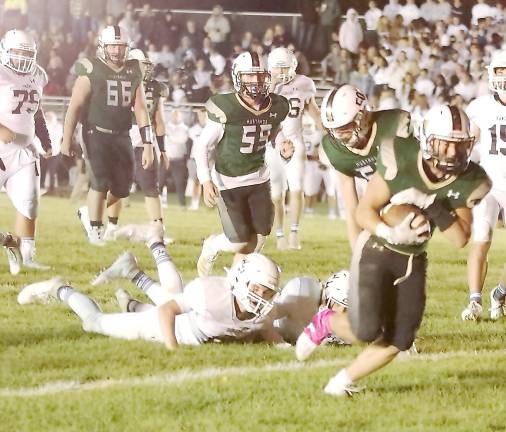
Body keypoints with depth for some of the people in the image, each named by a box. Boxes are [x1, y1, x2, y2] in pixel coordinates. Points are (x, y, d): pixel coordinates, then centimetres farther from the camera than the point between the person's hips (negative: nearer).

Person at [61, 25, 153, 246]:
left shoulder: (133, 73, 6)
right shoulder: (92, 72, -8)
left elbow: (141, 110, 6)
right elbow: (75, 106, -7)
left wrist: (148, 145, 1)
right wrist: (66, 139, -10)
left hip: (122, 136, 5)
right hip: (97, 134, -5)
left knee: (122, 187, 3)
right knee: (101, 181, -14)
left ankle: (89, 212, 28)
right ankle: (95, 228, 2)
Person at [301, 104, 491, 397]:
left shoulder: (467, 182, -10)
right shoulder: (402, 162, -22)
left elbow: (461, 239, -9)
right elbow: (364, 211, -14)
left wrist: (435, 211, -26)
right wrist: (390, 233, -33)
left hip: (413, 260, 5)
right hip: (375, 251, -5)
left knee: (398, 341, -2)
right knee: (368, 331, -17)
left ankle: (343, 381, 20)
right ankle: (326, 323, 17)